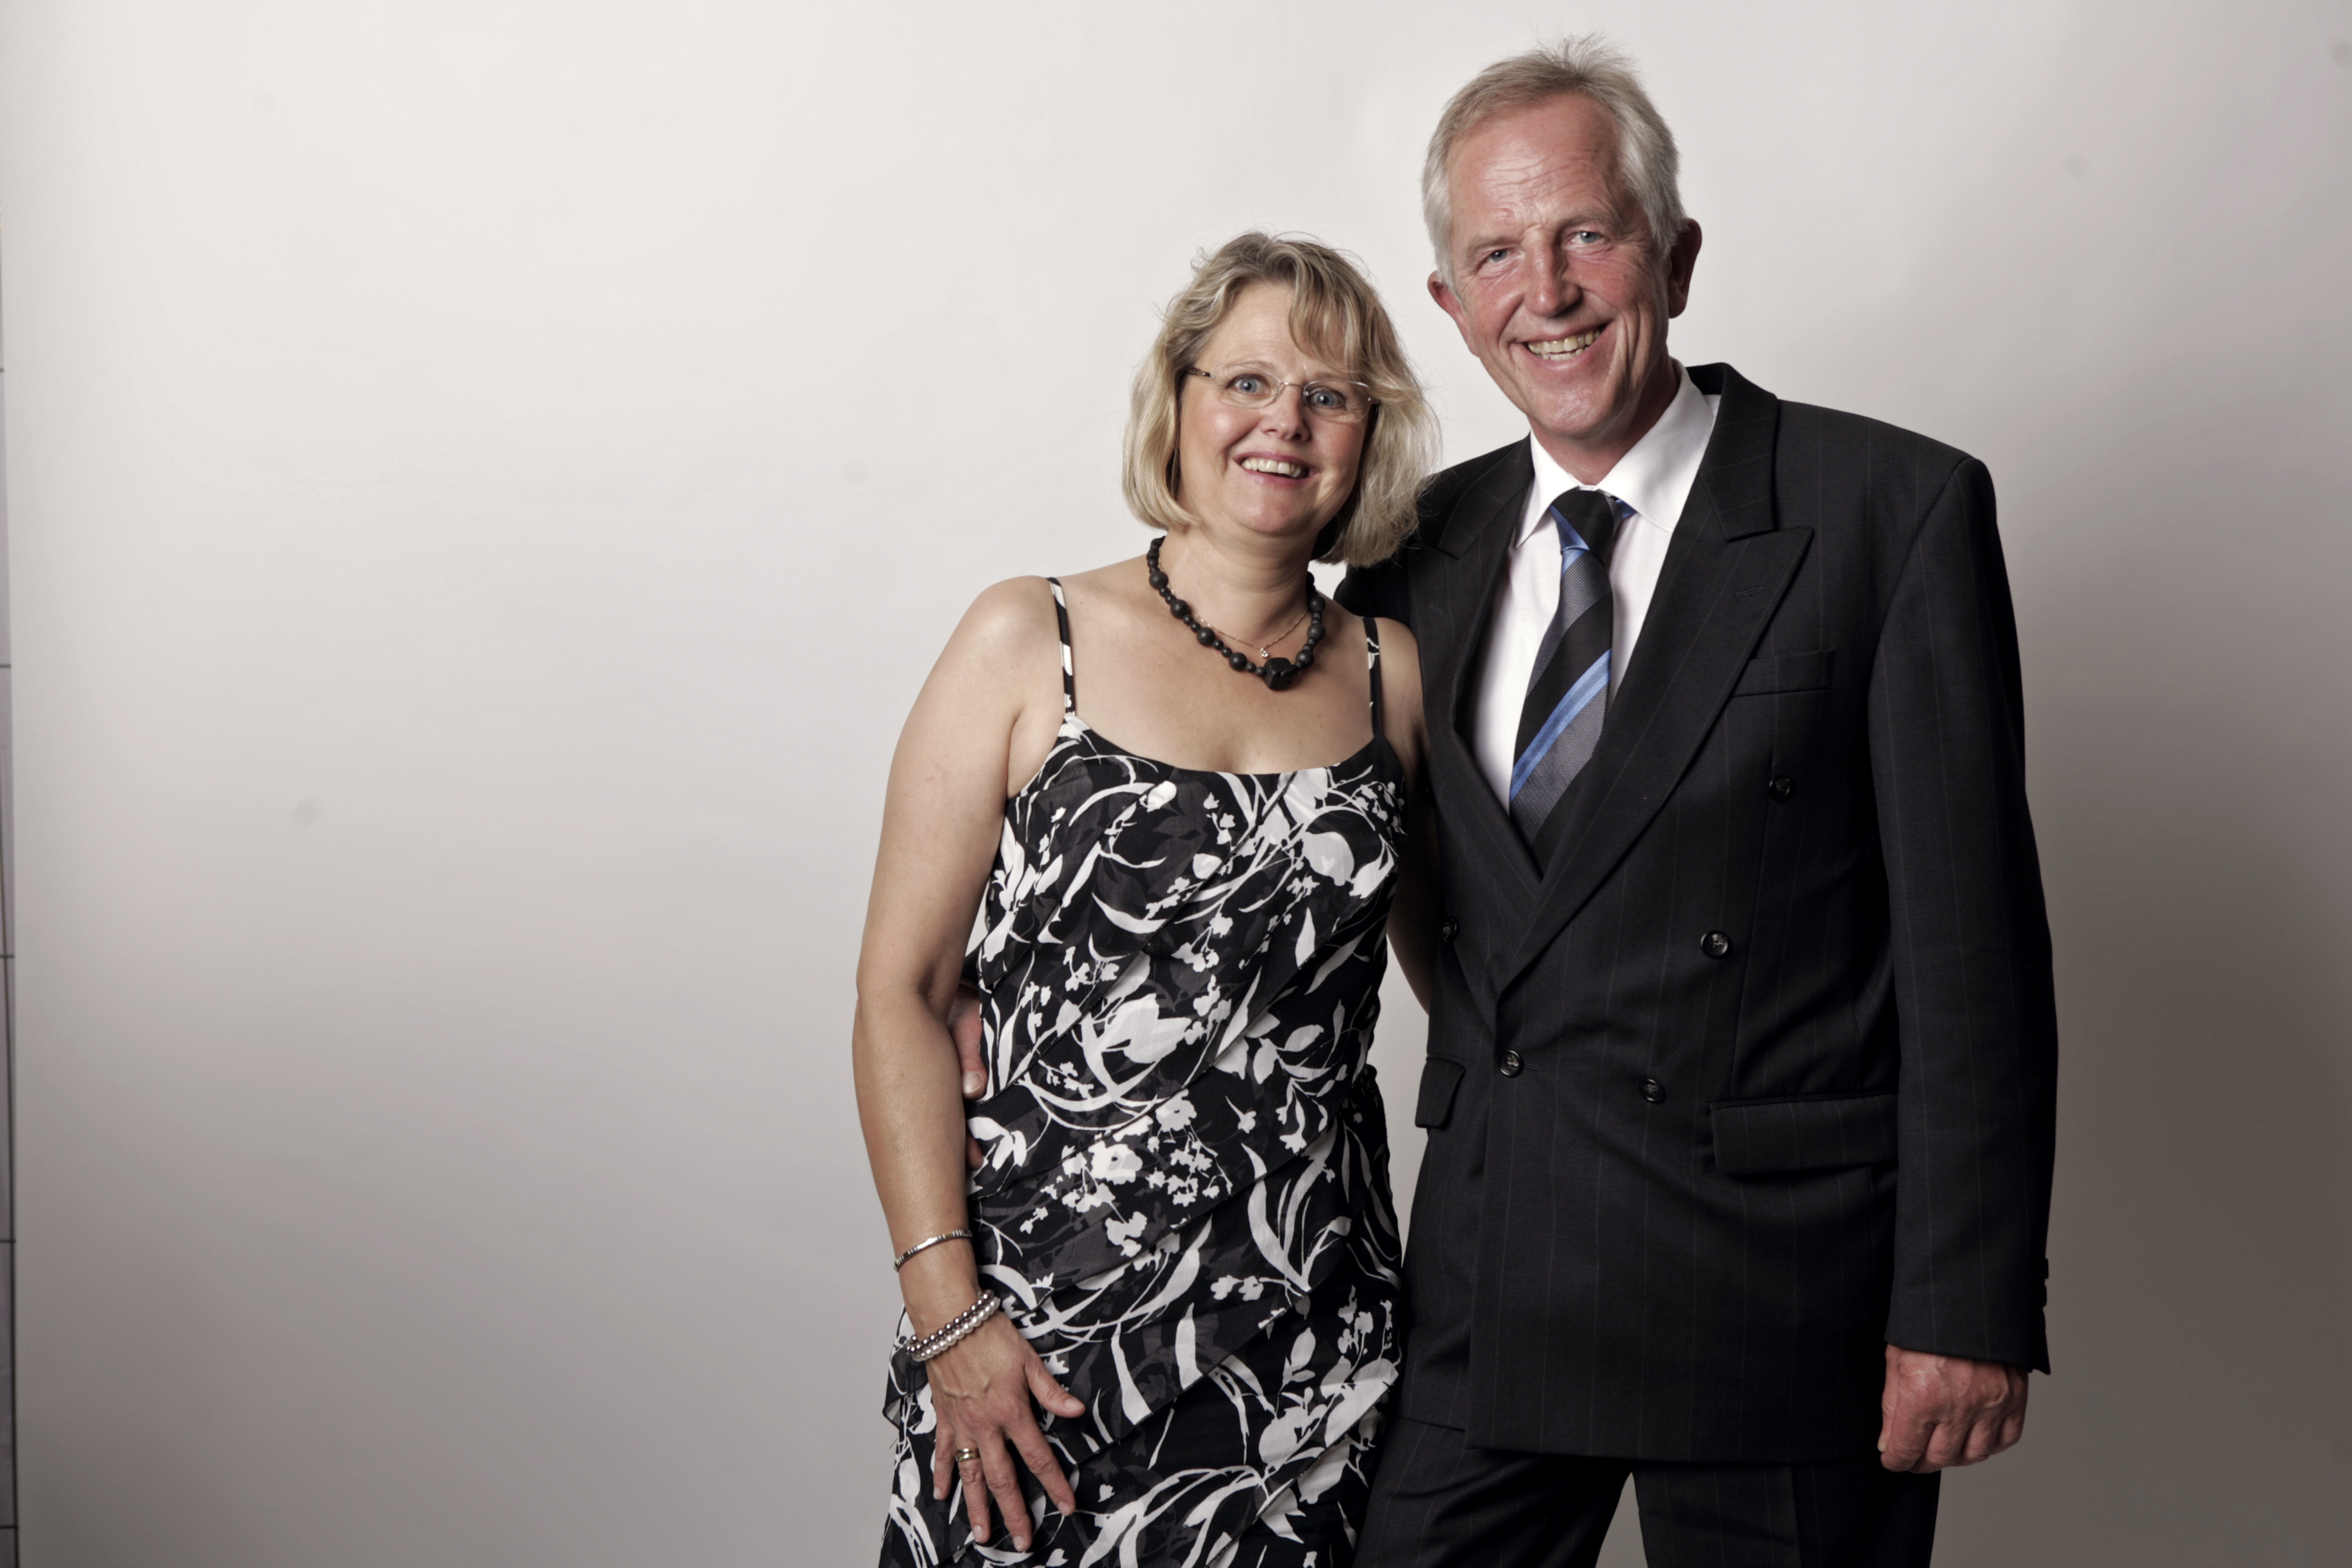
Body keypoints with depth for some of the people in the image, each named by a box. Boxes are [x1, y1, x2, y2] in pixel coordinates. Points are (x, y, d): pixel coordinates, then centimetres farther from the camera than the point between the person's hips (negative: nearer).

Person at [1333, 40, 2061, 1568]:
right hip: (1488, 1282, 4)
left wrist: (1967, 1310, -12)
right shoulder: (1428, 544, 8)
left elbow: (1973, 937, -9)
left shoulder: (1896, 510, -7)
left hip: (1776, 1299, -4)